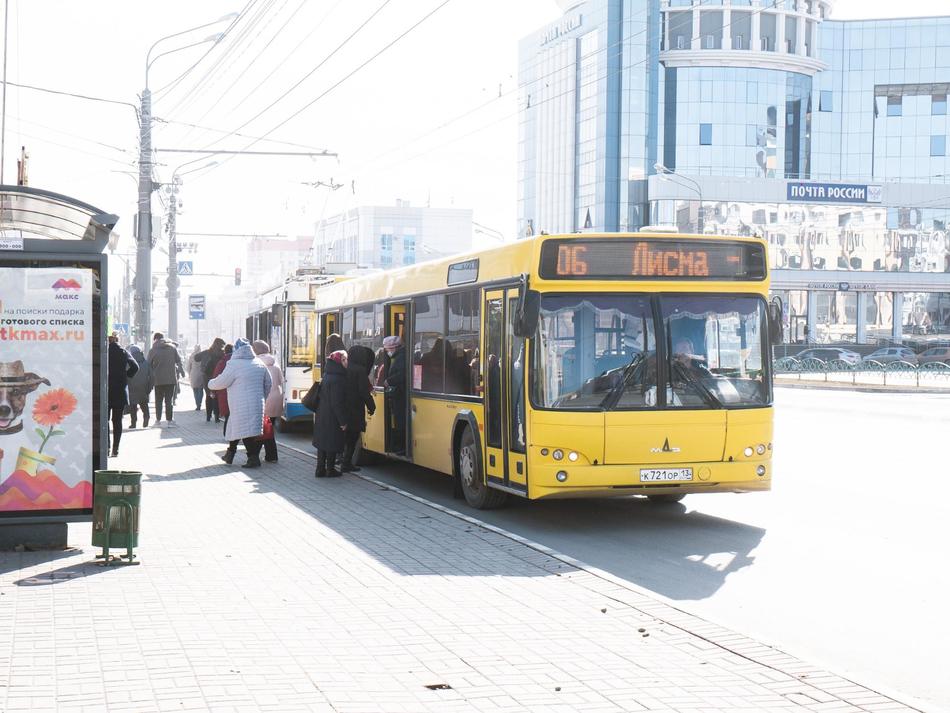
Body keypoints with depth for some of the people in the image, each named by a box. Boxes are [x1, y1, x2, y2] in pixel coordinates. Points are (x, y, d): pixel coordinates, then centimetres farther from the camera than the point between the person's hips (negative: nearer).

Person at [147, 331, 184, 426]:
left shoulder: (153, 350, -3)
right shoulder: (172, 347, 2)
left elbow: (149, 365, 2)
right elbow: (179, 361, 6)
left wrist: (151, 377, 12)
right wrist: (182, 371, 19)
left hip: (158, 379, -1)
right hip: (171, 378, 1)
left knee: (158, 400, 10)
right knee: (169, 400, 3)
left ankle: (158, 420, 9)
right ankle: (169, 420, -2)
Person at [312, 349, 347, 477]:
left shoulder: (327, 376, 9)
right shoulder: (337, 379, -20)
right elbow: (337, 403, -22)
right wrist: (343, 421, -17)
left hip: (322, 416, 9)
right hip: (332, 418, -9)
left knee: (322, 442, 13)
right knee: (332, 443, 2)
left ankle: (320, 469, 17)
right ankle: (330, 470, 10)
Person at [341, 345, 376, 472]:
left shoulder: (346, 369, 4)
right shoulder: (360, 370, -15)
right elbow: (364, 391, -17)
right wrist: (371, 406, -6)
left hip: (345, 406, 7)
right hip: (356, 408, -7)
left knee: (347, 436, 16)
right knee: (353, 436, 2)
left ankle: (346, 462, 20)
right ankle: (347, 464, 3)